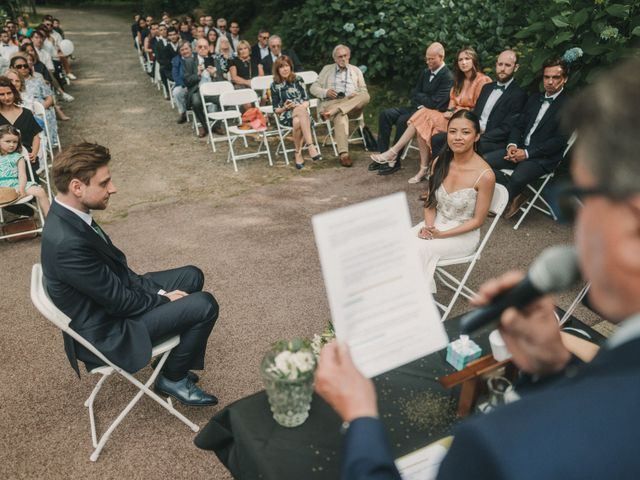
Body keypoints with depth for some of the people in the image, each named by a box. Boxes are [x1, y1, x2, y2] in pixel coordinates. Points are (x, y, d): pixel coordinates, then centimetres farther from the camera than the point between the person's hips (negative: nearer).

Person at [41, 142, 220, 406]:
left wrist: (157, 292, -2)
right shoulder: (67, 242, -34)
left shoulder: (68, 214, -5)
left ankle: (173, 359, 29)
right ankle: (173, 377, 10)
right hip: (106, 329, -9)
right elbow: (119, 301, -25)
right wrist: (164, 299, -9)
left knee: (192, 276, 15)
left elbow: (115, 264, 5)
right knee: (204, 305, -16)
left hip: (113, 295, 10)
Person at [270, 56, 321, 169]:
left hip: (301, 111, 2)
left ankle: (298, 154, -32)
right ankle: (311, 146, -46)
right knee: (302, 111, -38)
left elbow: (306, 100, 7)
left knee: (297, 122, -39)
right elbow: (275, 109, 9)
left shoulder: (298, 80, 12)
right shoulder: (275, 85, 9)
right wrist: (284, 108, -11)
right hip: (285, 115, -2)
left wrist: (300, 106, -14)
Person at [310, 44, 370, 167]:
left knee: (365, 96, -32)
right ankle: (343, 154, -50)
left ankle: (332, 112, -41)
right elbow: (314, 87, 15)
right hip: (331, 102, -2)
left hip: (352, 105, 2)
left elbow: (364, 91, 20)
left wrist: (356, 95, -5)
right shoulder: (327, 69, 21)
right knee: (341, 116, -39)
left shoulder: (356, 70, 25)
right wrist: (325, 92, -8)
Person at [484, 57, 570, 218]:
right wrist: (512, 145, -6)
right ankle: (514, 195, -2)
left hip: (543, 157, -7)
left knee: (517, 178, -35)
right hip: (520, 149, 7)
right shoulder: (534, 98, 17)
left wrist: (527, 153, -19)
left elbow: (560, 140, -12)